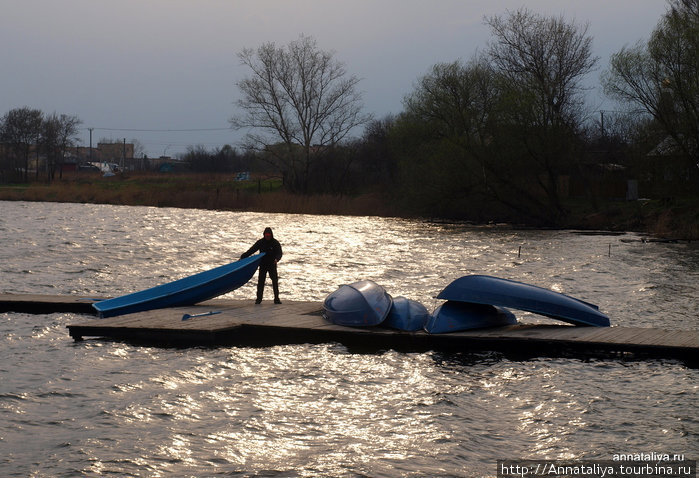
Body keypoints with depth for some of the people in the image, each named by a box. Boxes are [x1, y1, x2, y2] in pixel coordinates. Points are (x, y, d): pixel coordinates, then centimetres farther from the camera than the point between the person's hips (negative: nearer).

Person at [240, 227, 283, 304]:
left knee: (275, 281, -3)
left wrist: (277, 259, -36)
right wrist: (242, 257, -9)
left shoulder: (275, 243, -5)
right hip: (263, 265, 1)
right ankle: (259, 299, 4)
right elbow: (251, 251, -2)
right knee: (260, 281, -2)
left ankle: (276, 298, 2)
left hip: (272, 265, -1)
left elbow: (279, 253, -13)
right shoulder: (260, 242, 0)